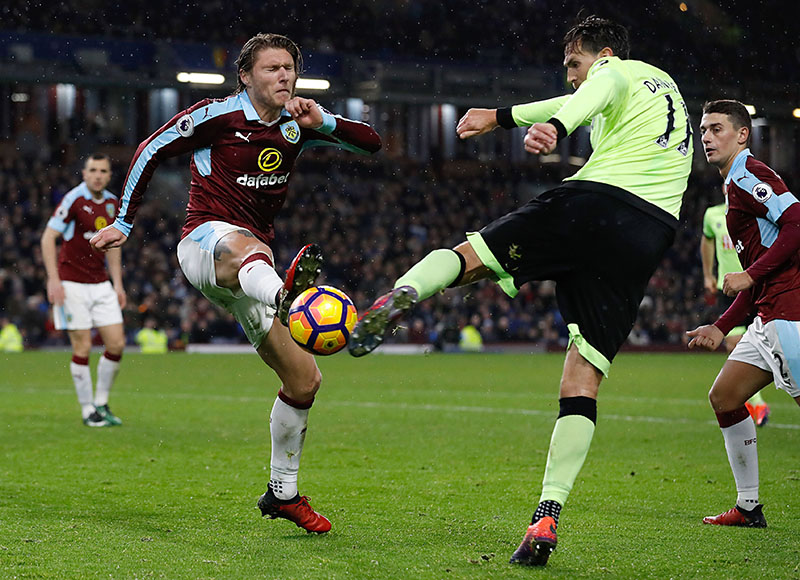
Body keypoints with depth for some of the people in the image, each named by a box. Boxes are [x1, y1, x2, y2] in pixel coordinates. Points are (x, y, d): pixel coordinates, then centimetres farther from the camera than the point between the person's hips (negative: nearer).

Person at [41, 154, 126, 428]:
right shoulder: (74, 199, -11)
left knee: (116, 344, 0)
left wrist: (118, 283, 15)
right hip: (72, 284, -6)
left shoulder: (112, 202, 9)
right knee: (83, 348, -6)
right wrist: (53, 279, -18)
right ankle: (88, 411, 5)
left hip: (100, 284, 6)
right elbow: (48, 237, -11)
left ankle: (101, 404, 15)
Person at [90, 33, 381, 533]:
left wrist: (325, 123, -12)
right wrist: (124, 222, 5)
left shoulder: (297, 124, 10)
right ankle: (285, 296, -86)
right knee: (245, 246, -47)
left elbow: (372, 142, 7)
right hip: (204, 242, -7)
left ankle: (283, 492, 21)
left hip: (252, 263, 7)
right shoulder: (219, 115, -4)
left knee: (305, 381, 4)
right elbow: (151, 151, 4)